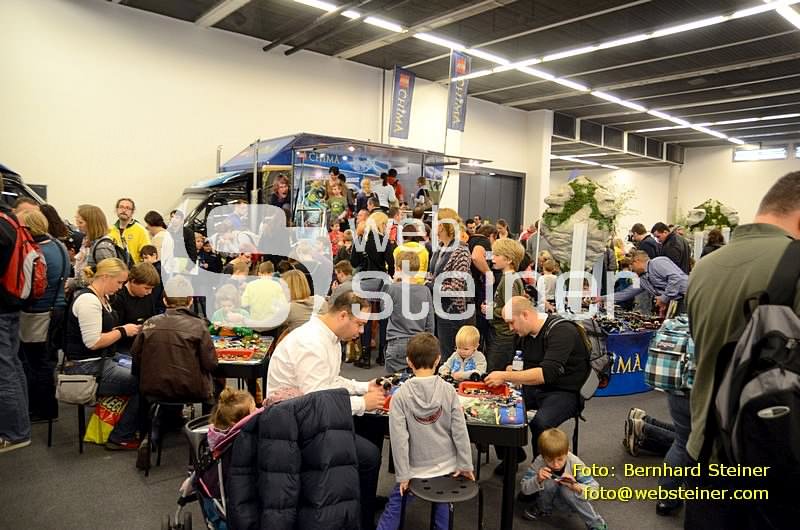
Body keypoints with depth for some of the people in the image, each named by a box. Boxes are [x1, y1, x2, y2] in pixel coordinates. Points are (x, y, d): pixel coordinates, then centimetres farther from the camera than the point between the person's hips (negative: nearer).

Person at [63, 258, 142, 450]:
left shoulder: (101, 298, 12)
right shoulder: (88, 300, -19)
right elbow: (93, 342, -24)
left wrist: (122, 329, 2)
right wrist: (123, 331, -14)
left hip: (103, 361, 10)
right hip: (86, 368, -10)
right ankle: (120, 438, 3)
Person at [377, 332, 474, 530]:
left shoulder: (400, 395, -15)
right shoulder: (448, 390, -10)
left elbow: (399, 438, -16)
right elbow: (460, 431, -7)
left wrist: (402, 474, -8)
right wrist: (465, 465, 2)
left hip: (416, 468, -2)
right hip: (446, 465, 3)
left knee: (394, 505, 12)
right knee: (441, 504, 22)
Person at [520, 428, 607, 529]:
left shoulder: (575, 463, -26)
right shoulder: (539, 462, -23)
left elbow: (594, 489, -27)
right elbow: (524, 489, -19)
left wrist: (576, 487, -46)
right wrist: (537, 480, -39)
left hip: (571, 499, -1)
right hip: (551, 499, 1)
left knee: (567, 490, -34)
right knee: (548, 482, -29)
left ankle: (596, 525, -15)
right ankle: (543, 509, 3)